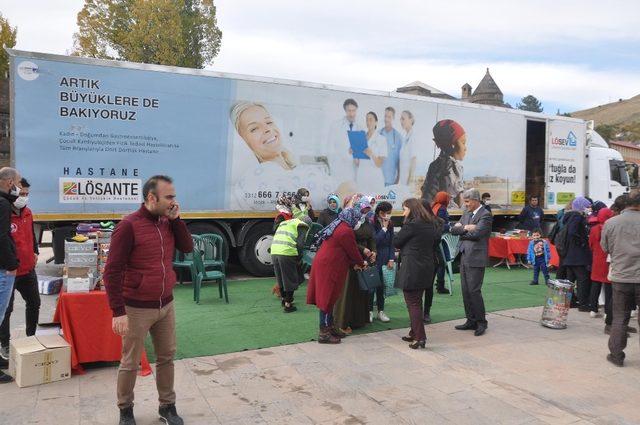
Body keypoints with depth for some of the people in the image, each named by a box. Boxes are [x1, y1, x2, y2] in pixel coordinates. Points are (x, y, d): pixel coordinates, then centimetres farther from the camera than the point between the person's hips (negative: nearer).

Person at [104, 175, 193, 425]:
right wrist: (118, 311, -20)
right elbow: (112, 271, -17)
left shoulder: (168, 223, 4)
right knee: (131, 362, 9)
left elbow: (188, 248, 2)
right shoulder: (129, 226, -16)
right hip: (137, 309, -6)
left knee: (166, 357, 15)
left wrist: (176, 219, -8)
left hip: (166, 305, 6)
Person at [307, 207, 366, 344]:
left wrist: (354, 264, 17)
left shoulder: (337, 227, 16)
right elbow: (353, 251, -8)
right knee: (328, 298, -4)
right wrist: (361, 263, 10)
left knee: (328, 298, 15)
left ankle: (329, 327, 25)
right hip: (329, 268, -10)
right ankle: (324, 333, 2)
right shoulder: (346, 231, -15)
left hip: (324, 265, 10)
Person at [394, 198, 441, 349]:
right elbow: (436, 241, 20)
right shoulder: (431, 224, 9)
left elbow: (396, 242, -9)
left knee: (413, 303, -2)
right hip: (426, 268, 8)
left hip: (411, 269, -8)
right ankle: (414, 333, 26)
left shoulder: (411, 224, -15)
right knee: (417, 302, 17)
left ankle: (420, 337, -3)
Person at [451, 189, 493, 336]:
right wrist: (465, 228, -11)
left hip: (476, 259, -8)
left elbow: (476, 234, -20)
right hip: (464, 257, 8)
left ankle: (481, 322, 8)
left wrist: (462, 233, -4)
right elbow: (454, 229, 6)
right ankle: (471, 321, 21)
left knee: (474, 291, -6)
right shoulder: (466, 214, 15)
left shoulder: (485, 215, -10)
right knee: (466, 291, 11)